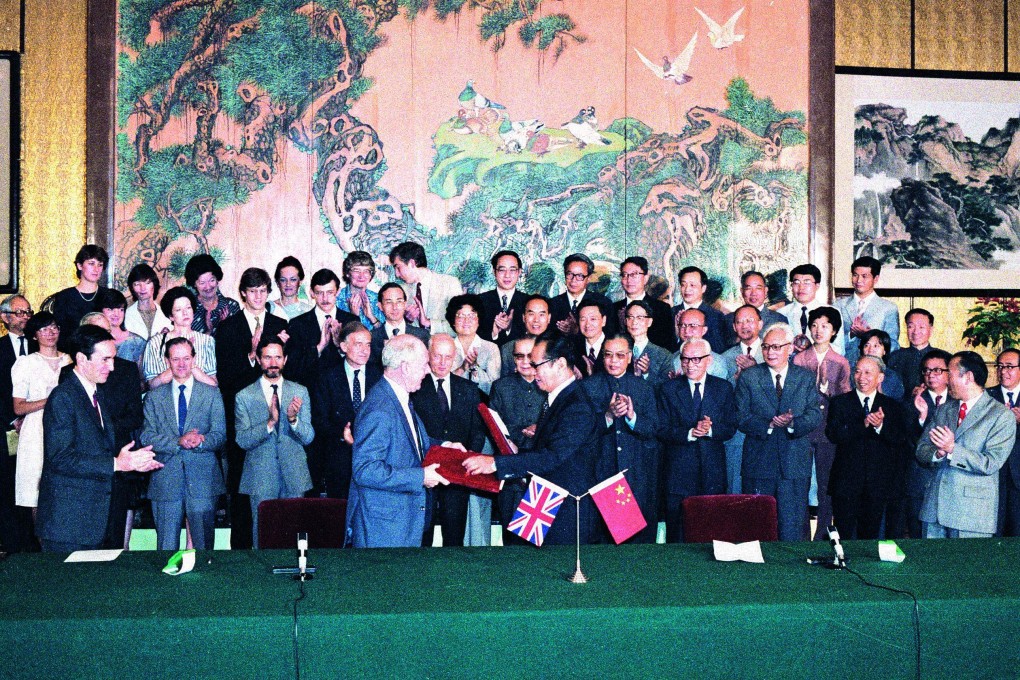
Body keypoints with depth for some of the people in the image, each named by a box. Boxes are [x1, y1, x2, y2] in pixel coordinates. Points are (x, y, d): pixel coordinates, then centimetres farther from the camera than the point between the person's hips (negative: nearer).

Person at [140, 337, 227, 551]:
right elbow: (147, 437, 0)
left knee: (204, 545, 2)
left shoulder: (211, 394, 8)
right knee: (166, 547, 3)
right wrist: (178, 442, -17)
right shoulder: (154, 397, 10)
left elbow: (220, 436, 1)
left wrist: (200, 441, -20)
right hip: (165, 481, 1)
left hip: (203, 479, -1)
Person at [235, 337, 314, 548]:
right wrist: (269, 423, -22)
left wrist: (293, 419, -20)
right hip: (261, 478, -1)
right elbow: (242, 440, -7)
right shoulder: (244, 397, 0)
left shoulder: (300, 392, 5)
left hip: (294, 477, 1)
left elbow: (308, 437, 1)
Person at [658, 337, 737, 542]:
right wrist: (689, 433, -18)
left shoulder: (724, 388, 8)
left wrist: (710, 429, -16)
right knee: (678, 533, 0)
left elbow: (731, 428, 4)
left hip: (713, 470, 1)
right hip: (679, 470, -1)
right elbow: (663, 431, -2)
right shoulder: (668, 390, 4)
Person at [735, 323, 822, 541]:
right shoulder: (748, 378, 4)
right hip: (758, 464, 0)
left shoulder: (806, 379, 8)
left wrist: (793, 423, -21)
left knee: (793, 529, 2)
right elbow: (741, 418, -4)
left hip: (795, 465, 0)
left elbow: (815, 416, -2)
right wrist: (769, 424, -19)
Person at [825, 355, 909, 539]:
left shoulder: (892, 406, 8)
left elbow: (900, 440, -5)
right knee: (843, 536, 2)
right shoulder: (839, 402, 3)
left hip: (878, 484, 2)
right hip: (846, 481, -1)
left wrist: (881, 426, -23)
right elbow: (833, 434, -12)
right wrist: (863, 424, -24)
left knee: (871, 536, 10)